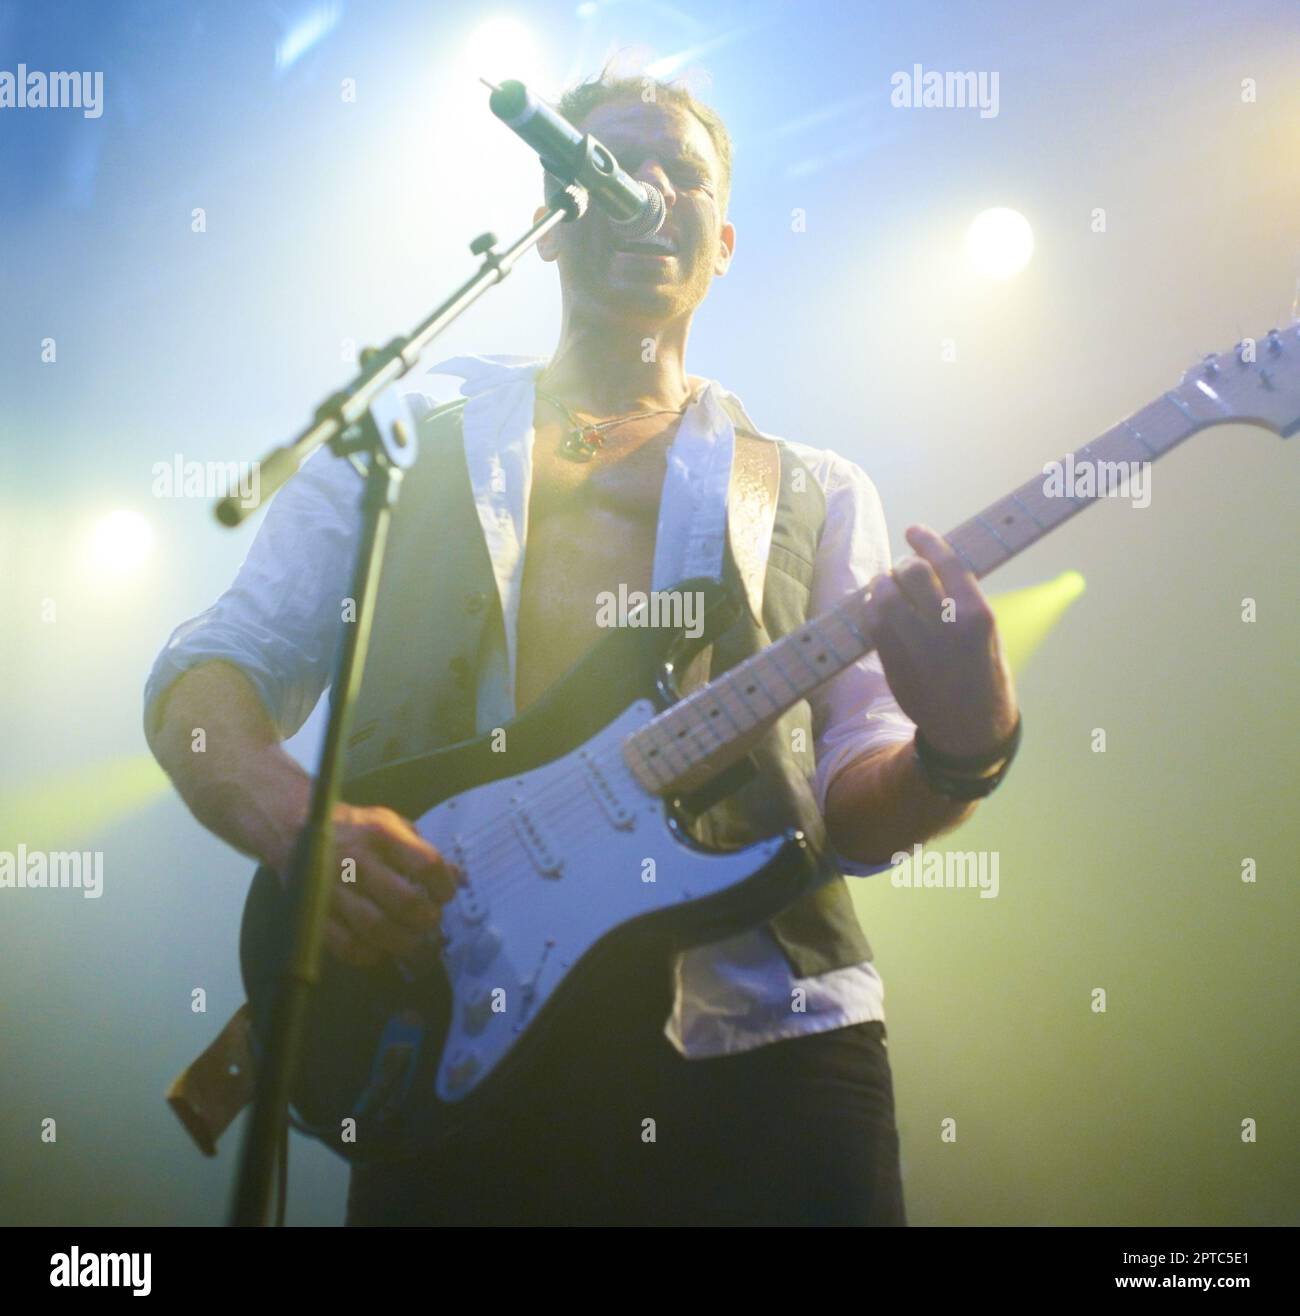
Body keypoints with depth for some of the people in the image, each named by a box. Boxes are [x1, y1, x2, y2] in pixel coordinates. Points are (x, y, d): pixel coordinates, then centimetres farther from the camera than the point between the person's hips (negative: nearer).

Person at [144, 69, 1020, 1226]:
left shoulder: (816, 494, 13)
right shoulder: (406, 439, 10)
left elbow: (851, 806, 8)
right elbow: (210, 671, 4)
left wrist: (957, 752, -15)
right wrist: (296, 820, -17)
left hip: (756, 1034, 1)